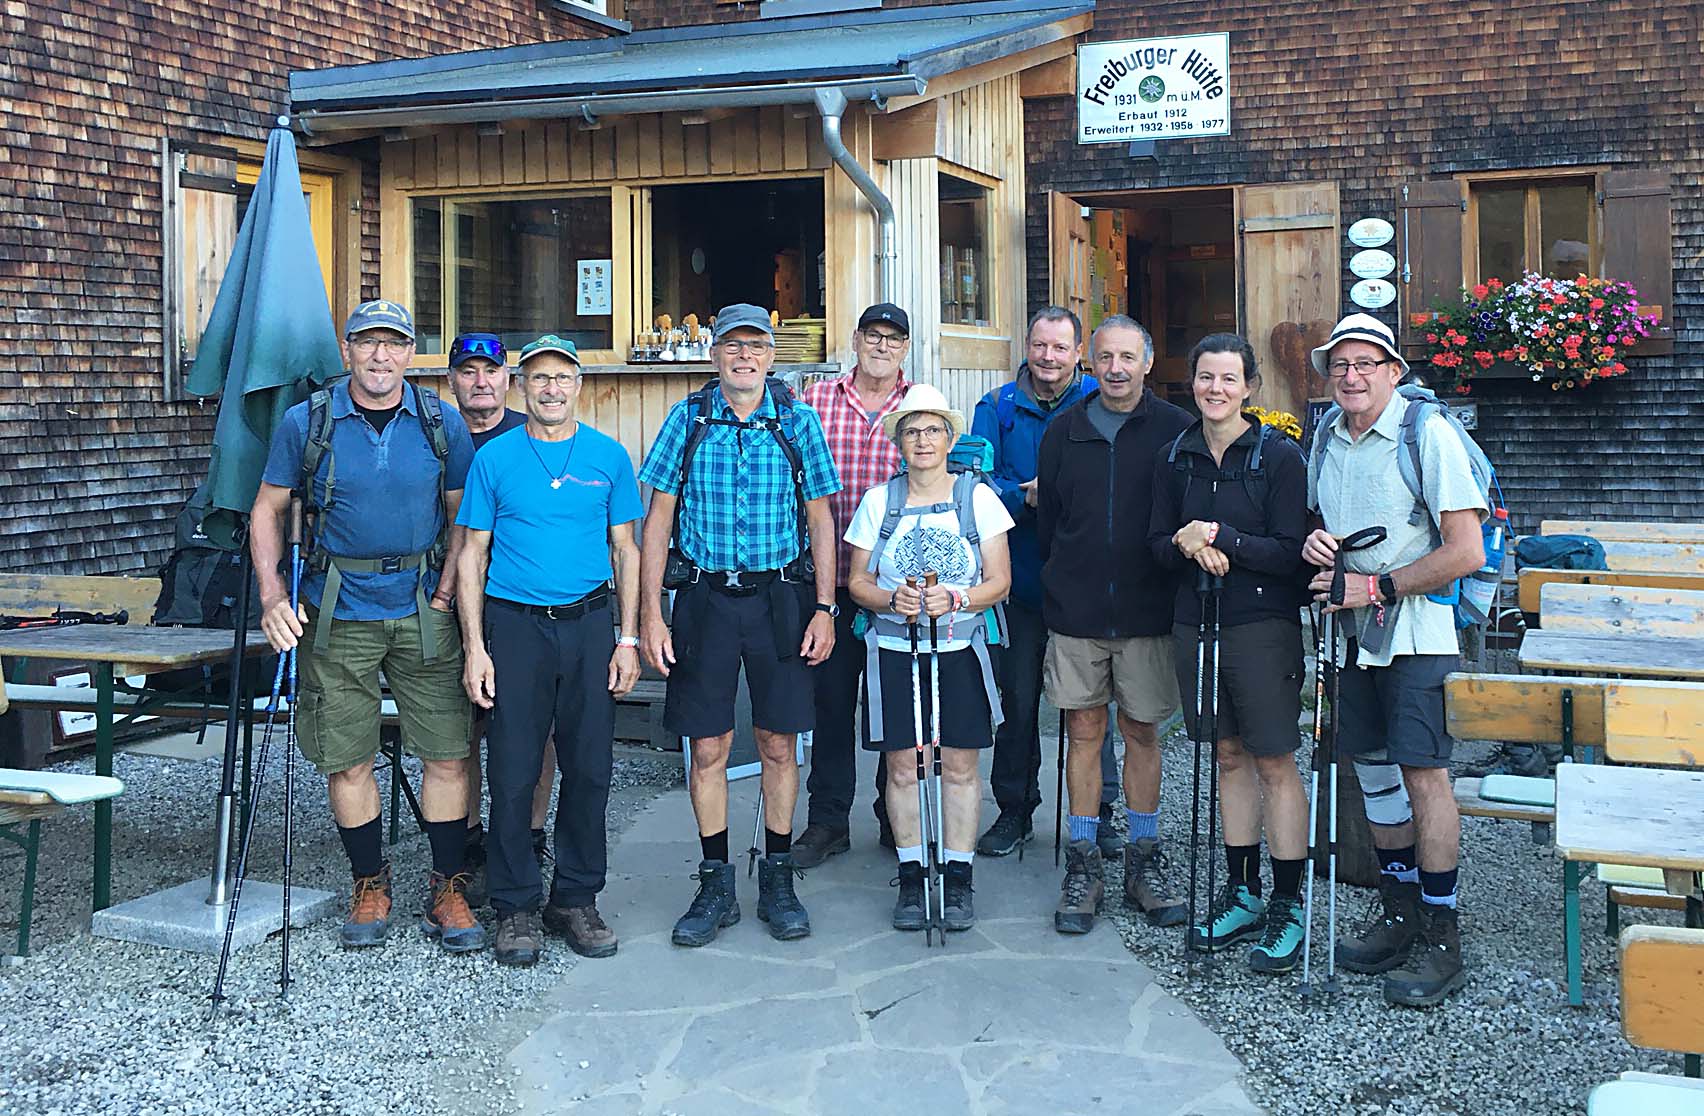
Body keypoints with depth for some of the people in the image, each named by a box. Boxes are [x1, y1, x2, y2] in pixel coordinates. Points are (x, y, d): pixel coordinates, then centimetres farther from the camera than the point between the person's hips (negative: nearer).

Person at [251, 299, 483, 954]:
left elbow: (462, 513, 9)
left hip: (422, 611, 1)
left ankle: (447, 891, 13)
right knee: (346, 760, 5)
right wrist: (272, 595, -5)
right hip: (338, 613, 0)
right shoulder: (306, 423, 0)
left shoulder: (441, 424, 2)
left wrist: (448, 591, -2)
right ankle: (370, 886, 23)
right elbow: (269, 509, 6)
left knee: (447, 754, -1)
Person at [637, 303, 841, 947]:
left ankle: (777, 880, 20)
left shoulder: (798, 420, 2)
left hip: (780, 598, 0)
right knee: (708, 748, 4)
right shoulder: (687, 419, 1)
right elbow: (658, 520, 2)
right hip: (704, 598, 0)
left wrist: (823, 609, -1)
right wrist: (650, 615, -4)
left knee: (778, 745, 6)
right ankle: (715, 885, 16)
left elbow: (820, 519, 6)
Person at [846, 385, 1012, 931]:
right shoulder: (879, 501, 5)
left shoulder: (977, 496, 2)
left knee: (960, 767, 2)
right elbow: (858, 582, 6)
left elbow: (999, 581, 0)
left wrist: (956, 599, -19)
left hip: (960, 650, -1)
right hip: (895, 651, 1)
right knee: (902, 767, 2)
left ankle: (958, 878, 12)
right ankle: (911, 878, 14)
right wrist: (891, 600, -15)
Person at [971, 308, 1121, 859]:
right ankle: (1015, 809, 22)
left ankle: (1098, 810, 19)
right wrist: (1024, 495, -22)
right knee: (1018, 698, 9)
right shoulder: (998, 407, 4)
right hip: (1019, 580, 1)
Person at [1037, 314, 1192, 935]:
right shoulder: (1065, 431, 7)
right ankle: (1083, 866, 13)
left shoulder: (1175, 430, -2)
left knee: (1142, 733, 7)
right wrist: (1062, 585, 11)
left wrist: (1172, 586, -3)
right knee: (1084, 733, 5)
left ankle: (1143, 863, 19)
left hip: (1147, 611, -2)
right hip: (1075, 614, 2)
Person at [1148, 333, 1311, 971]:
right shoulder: (1175, 458, 8)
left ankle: (1287, 908, 9)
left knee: (1274, 763, -1)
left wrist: (1220, 538, -19)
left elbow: (1291, 553, -11)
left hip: (1263, 626, -5)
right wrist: (1187, 546, -12)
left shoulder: (1279, 456, -6)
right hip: (1196, 624, 5)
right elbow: (1158, 543, 9)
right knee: (1230, 756, 13)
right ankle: (1242, 895, 24)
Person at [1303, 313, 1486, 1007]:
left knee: (1423, 771, -8)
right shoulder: (1326, 440, 9)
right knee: (1373, 769, 12)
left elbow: (1465, 552, -16)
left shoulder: (1428, 434, -12)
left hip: (1416, 632, -7)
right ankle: (1399, 912, 26)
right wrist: (1315, 542, 0)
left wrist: (1377, 587, -16)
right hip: (1353, 633, 7)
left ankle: (1440, 939, 2)